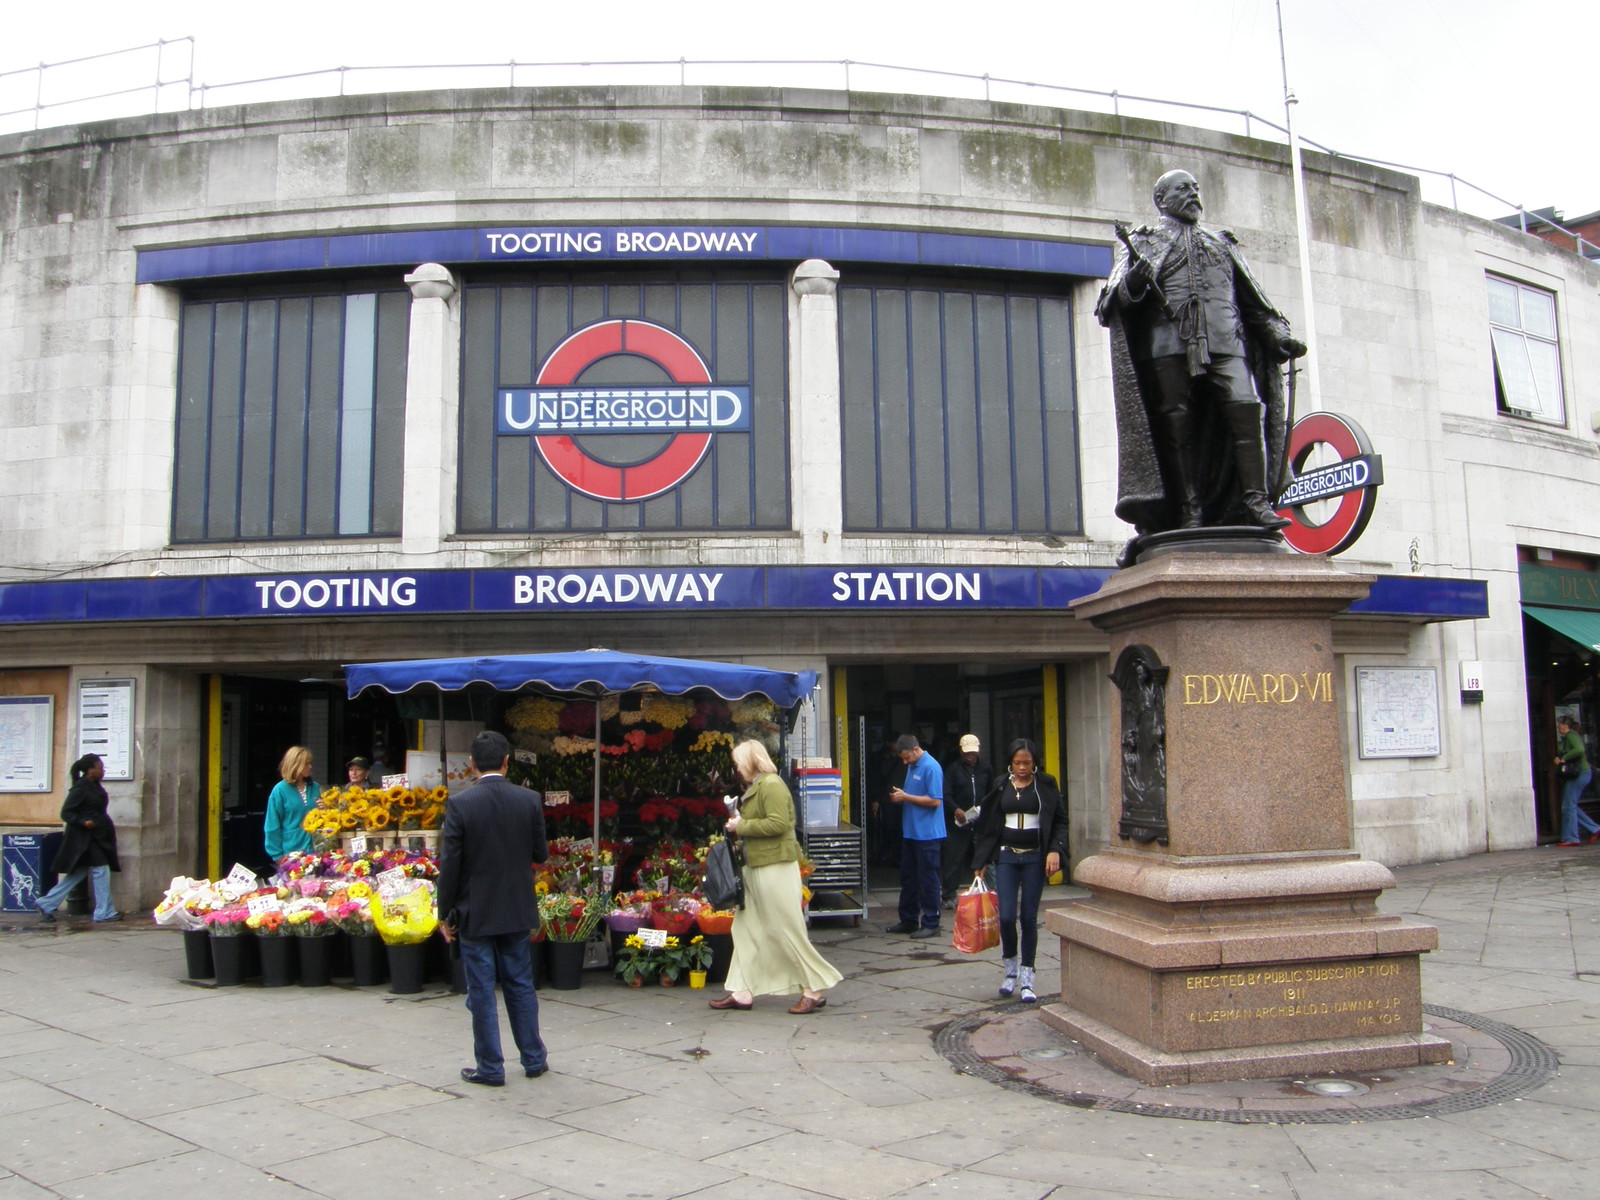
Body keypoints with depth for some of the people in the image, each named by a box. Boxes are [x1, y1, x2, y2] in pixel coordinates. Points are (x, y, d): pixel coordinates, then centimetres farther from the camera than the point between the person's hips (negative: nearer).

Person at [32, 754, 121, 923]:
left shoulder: (94, 786, 11)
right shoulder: (79, 789, -16)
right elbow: (66, 813, -16)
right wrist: (83, 822, -28)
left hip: (96, 837, 10)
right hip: (84, 838, -10)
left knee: (77, 874, 14)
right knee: (100, 870, -7)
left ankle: (46, 904, 23)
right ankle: (104, 913, -1)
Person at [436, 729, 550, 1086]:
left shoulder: (460, 803, -13)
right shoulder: (530, 800, -6)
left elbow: (449, 864, -11)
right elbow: (541, 854, 1)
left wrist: (445, 914, -2)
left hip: (475, 913, -3)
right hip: (517, 910, 3)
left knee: (482, 992, 7)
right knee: (521, 985, 16)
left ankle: (490, 1067, 14)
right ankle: (533, 1058, 24)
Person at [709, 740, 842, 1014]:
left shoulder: (771, 785, -15)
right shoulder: (755, 787, 16)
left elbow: (778, 823, -25)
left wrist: (741, 826, -17)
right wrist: (739, 824, 6)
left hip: (775, 867, -11)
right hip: (756, 867, 11)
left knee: (787, 930, -5)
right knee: (745, 928, 11)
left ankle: (815, 990, 5)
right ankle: (742, 993, 17)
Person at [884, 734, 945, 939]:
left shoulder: (931, 767, -16)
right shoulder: (912, 766, 13)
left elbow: (935, 801, -21)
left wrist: (906, 796, -18)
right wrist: (899, 796, 2)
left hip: (927, 834, -9)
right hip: (910, 831, 9)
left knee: (927, 880, -1)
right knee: (908, 877, 14)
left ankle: (931, 924, 7)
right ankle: (908, 920, 24)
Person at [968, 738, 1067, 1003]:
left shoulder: (1046, 786, 1)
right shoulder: (1001, 787, 4)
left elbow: (1060, 821, 3)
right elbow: (986, 825, 8)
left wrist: (1055, 850, -13)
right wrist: (979, 863, 5)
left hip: (1035, 858, -1)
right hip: (1006, 856, 1)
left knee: (1029, 917, 1)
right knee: (1006, 916, -6)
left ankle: (1026, 978, 13)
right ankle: (1010, 967, 18)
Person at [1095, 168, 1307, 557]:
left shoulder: (1222, 242, 29)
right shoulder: (1144, 242, 18)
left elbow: (1253, 297, 28)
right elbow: (1119, 299, 4)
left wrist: (1278, 334, 15)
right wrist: (1135, 280, -19)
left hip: (1225, 340, 3)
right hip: (1170, 342, -2)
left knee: (1247, 410, -16)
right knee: (1178, 425, -9)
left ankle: (1256, 502, -16)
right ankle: (1189, 510, -8)